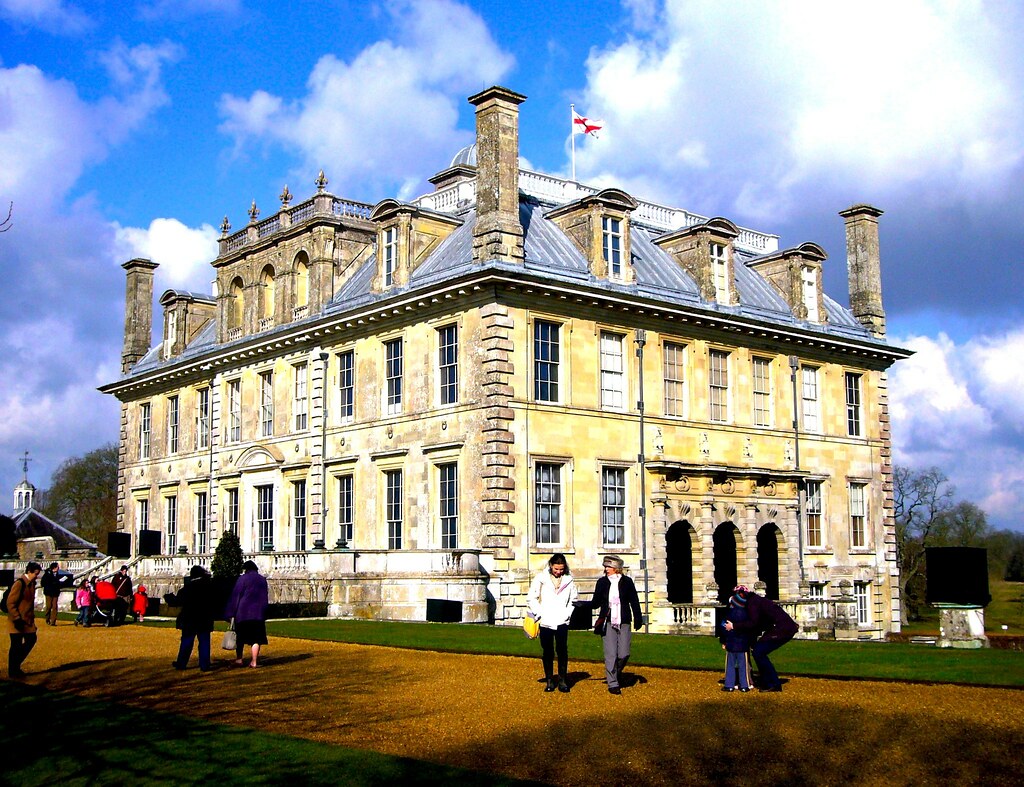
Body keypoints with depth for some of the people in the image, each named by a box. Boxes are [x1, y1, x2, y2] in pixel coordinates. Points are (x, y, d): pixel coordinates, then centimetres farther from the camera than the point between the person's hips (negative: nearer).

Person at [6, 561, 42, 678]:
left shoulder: (32, 584, 8)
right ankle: (12, 672, 12)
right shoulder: (19, 583, -18)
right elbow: (10, 603, -19)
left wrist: (32, 617, 15)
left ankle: (16, 664, 25)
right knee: (16, 646, 0)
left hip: (28, 620, 8)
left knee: (31, 640, 11)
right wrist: (17, 619, -20)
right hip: (18, 621, -8)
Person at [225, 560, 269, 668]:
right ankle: (254, 661, -4)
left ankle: (239, 659, 15)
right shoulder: (262, 580, 9)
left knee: (240, 637, 12)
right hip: (258, 613, 2)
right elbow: (266, 598, 13)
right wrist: (264, 613, 20)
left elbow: (235, 596, -5)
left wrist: (230, 613, -3)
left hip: (243, 612, -2)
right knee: (256, 638, 2)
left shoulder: (242, 579, -3)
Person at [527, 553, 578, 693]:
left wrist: (569, 613, 1)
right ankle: (549, 680, 13)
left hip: (562, 622, 0)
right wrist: (539, 613, -6)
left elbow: (575, 599, 15)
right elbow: (531, 598, 3)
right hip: (546, 622, 0)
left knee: (562, 650, -5)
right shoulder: (541, 578, 1)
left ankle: (563, 680, 4)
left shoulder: (568, 579, 6)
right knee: (547, 652, 5)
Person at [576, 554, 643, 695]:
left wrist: (638, 618, 2)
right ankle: (612, 684, 4)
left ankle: (616, 672, 29)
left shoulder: (627, 582, 2)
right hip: (608, 623, 0)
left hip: (624, 623, 0)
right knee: (610, 654, -5)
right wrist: (582, 604, -8)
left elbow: (634, 602, 7)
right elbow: (596, 603, 6)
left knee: (624, 654, -1)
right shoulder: (602, 582, 5)